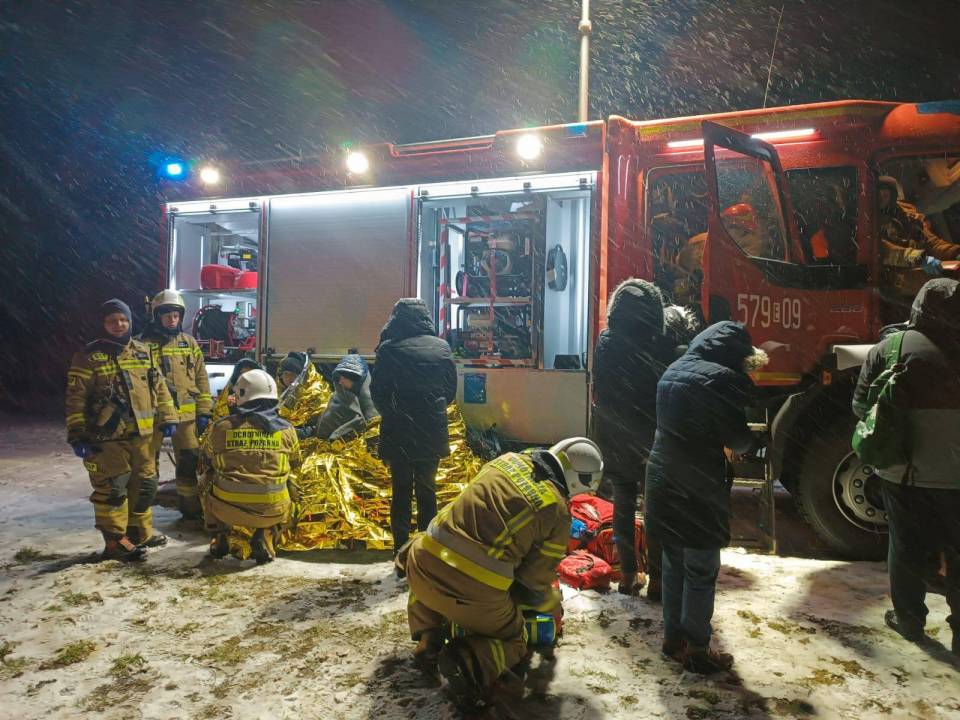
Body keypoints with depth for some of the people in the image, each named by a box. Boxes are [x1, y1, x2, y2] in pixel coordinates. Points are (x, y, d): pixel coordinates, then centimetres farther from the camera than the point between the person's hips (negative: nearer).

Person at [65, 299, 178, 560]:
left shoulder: (143, 352, 11)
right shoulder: (89, 357, -5)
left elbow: (159, 387, 15)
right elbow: (76, 399, -7)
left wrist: (167, 418, 9)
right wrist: (77, 435, -12)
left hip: (141, 435, 6)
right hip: (107, 439, -6)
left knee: (144, 485, 13)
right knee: (112, 490, -2)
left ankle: (141, 532, 28)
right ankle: (115, 542, 8)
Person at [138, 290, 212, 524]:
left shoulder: (189, 342, 8)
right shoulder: (144, 344, -2)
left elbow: (201, 379, 8)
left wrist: (204, 411, 3)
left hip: (186, 413, 3)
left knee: (189, 461, 9)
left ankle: (190, 507, 22)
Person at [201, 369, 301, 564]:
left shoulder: (220, 427, -3)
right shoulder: (286, 429, -2)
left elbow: (207, 461, 16)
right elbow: (295, 464, 17)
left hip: (227, 509, 1)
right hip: (271, 512, 0)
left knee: (208, 482, 30)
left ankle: (220, 538, 23)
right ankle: (265, 537, 10)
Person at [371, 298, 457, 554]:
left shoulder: (388, 349, -10)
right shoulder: (442, 347, -2)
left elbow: (377, 392, -4)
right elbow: (451, 390, 5)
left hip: (398, 433, -2)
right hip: (433, 433, 2)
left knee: (401, 491, 8)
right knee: (427, 490, 14)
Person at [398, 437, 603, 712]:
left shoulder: (508, 460, 11)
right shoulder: (558, 514, -1)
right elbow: (532, 587, 6)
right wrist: (553, 602, 30)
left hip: (425, 568, 4)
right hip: (476, 594, -3)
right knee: (512, 642, 26)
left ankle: (428, 642, 20)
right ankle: (468, 661, -6)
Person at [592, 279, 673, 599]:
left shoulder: (605, 344, -5)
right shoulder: (659, 348, -18)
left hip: (614, 440, 4)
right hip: (650, 442, -4)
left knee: (623, 506, 15)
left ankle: (627, 575, 21)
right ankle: (656, 580, 16)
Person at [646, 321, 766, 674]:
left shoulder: (672, 373, 9)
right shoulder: (721, 379, -15)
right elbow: (738, 439, -13)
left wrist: (715, 440, 10)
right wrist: (747, 441, 8)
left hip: (663, 486, 8)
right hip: (698, 492, -7)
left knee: (673, 566, 18)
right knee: (702, 574, 7)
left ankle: (672, 637, 30)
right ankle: (697, 650, 17)